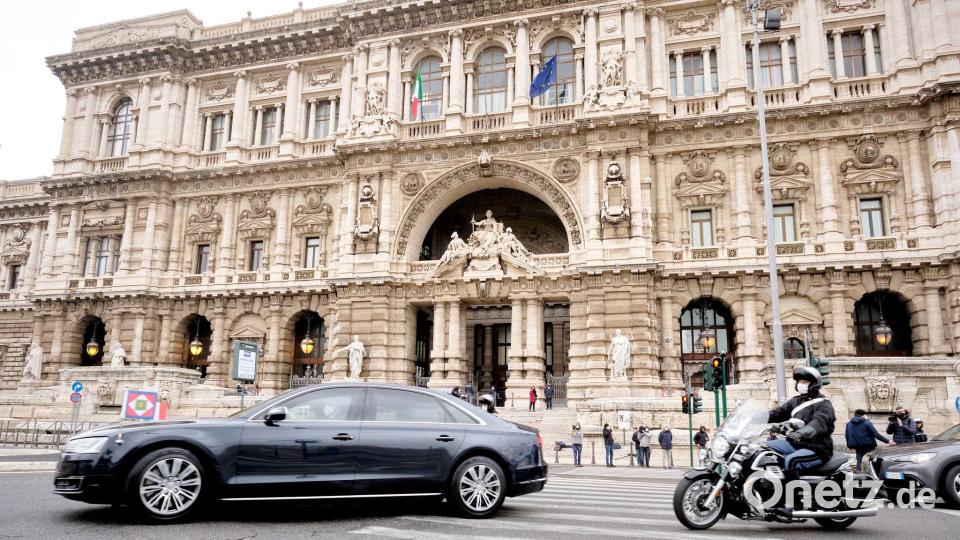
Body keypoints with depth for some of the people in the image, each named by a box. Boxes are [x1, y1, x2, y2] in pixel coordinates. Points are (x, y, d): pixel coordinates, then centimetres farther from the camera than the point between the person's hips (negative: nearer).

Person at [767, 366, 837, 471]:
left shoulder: (823, 404, -8)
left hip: (817, 448, -8)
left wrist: (800, 433, -47)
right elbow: (778, 413, 9)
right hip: (795, 443, 8)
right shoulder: (795, 401, 17)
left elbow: (818, 423, -27)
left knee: (791, 460, -35)